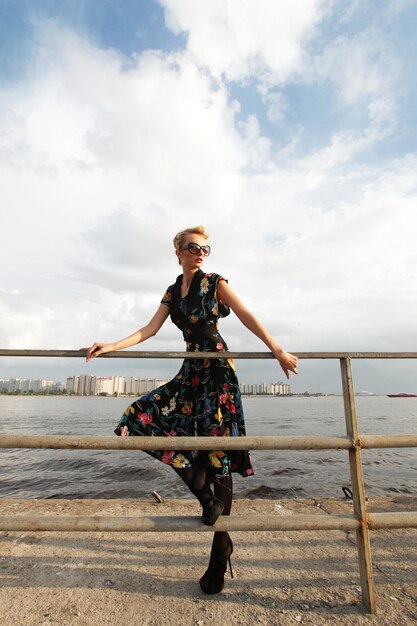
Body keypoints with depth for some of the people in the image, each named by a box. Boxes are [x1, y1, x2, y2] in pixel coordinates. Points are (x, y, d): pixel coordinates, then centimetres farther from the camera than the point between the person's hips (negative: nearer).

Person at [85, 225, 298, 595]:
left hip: (217, 369, -6)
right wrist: (113, 347, -2)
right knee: (144, 416, -5)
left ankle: (221, 552, 14)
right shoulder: (172, 293, 15)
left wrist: (278, 351, -14)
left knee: (217, 445, -5)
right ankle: (207, 497, 7)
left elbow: (248, 317, -6)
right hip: (191, 371, 6)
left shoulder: (215, 283, 1)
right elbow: (150, 329, 8)